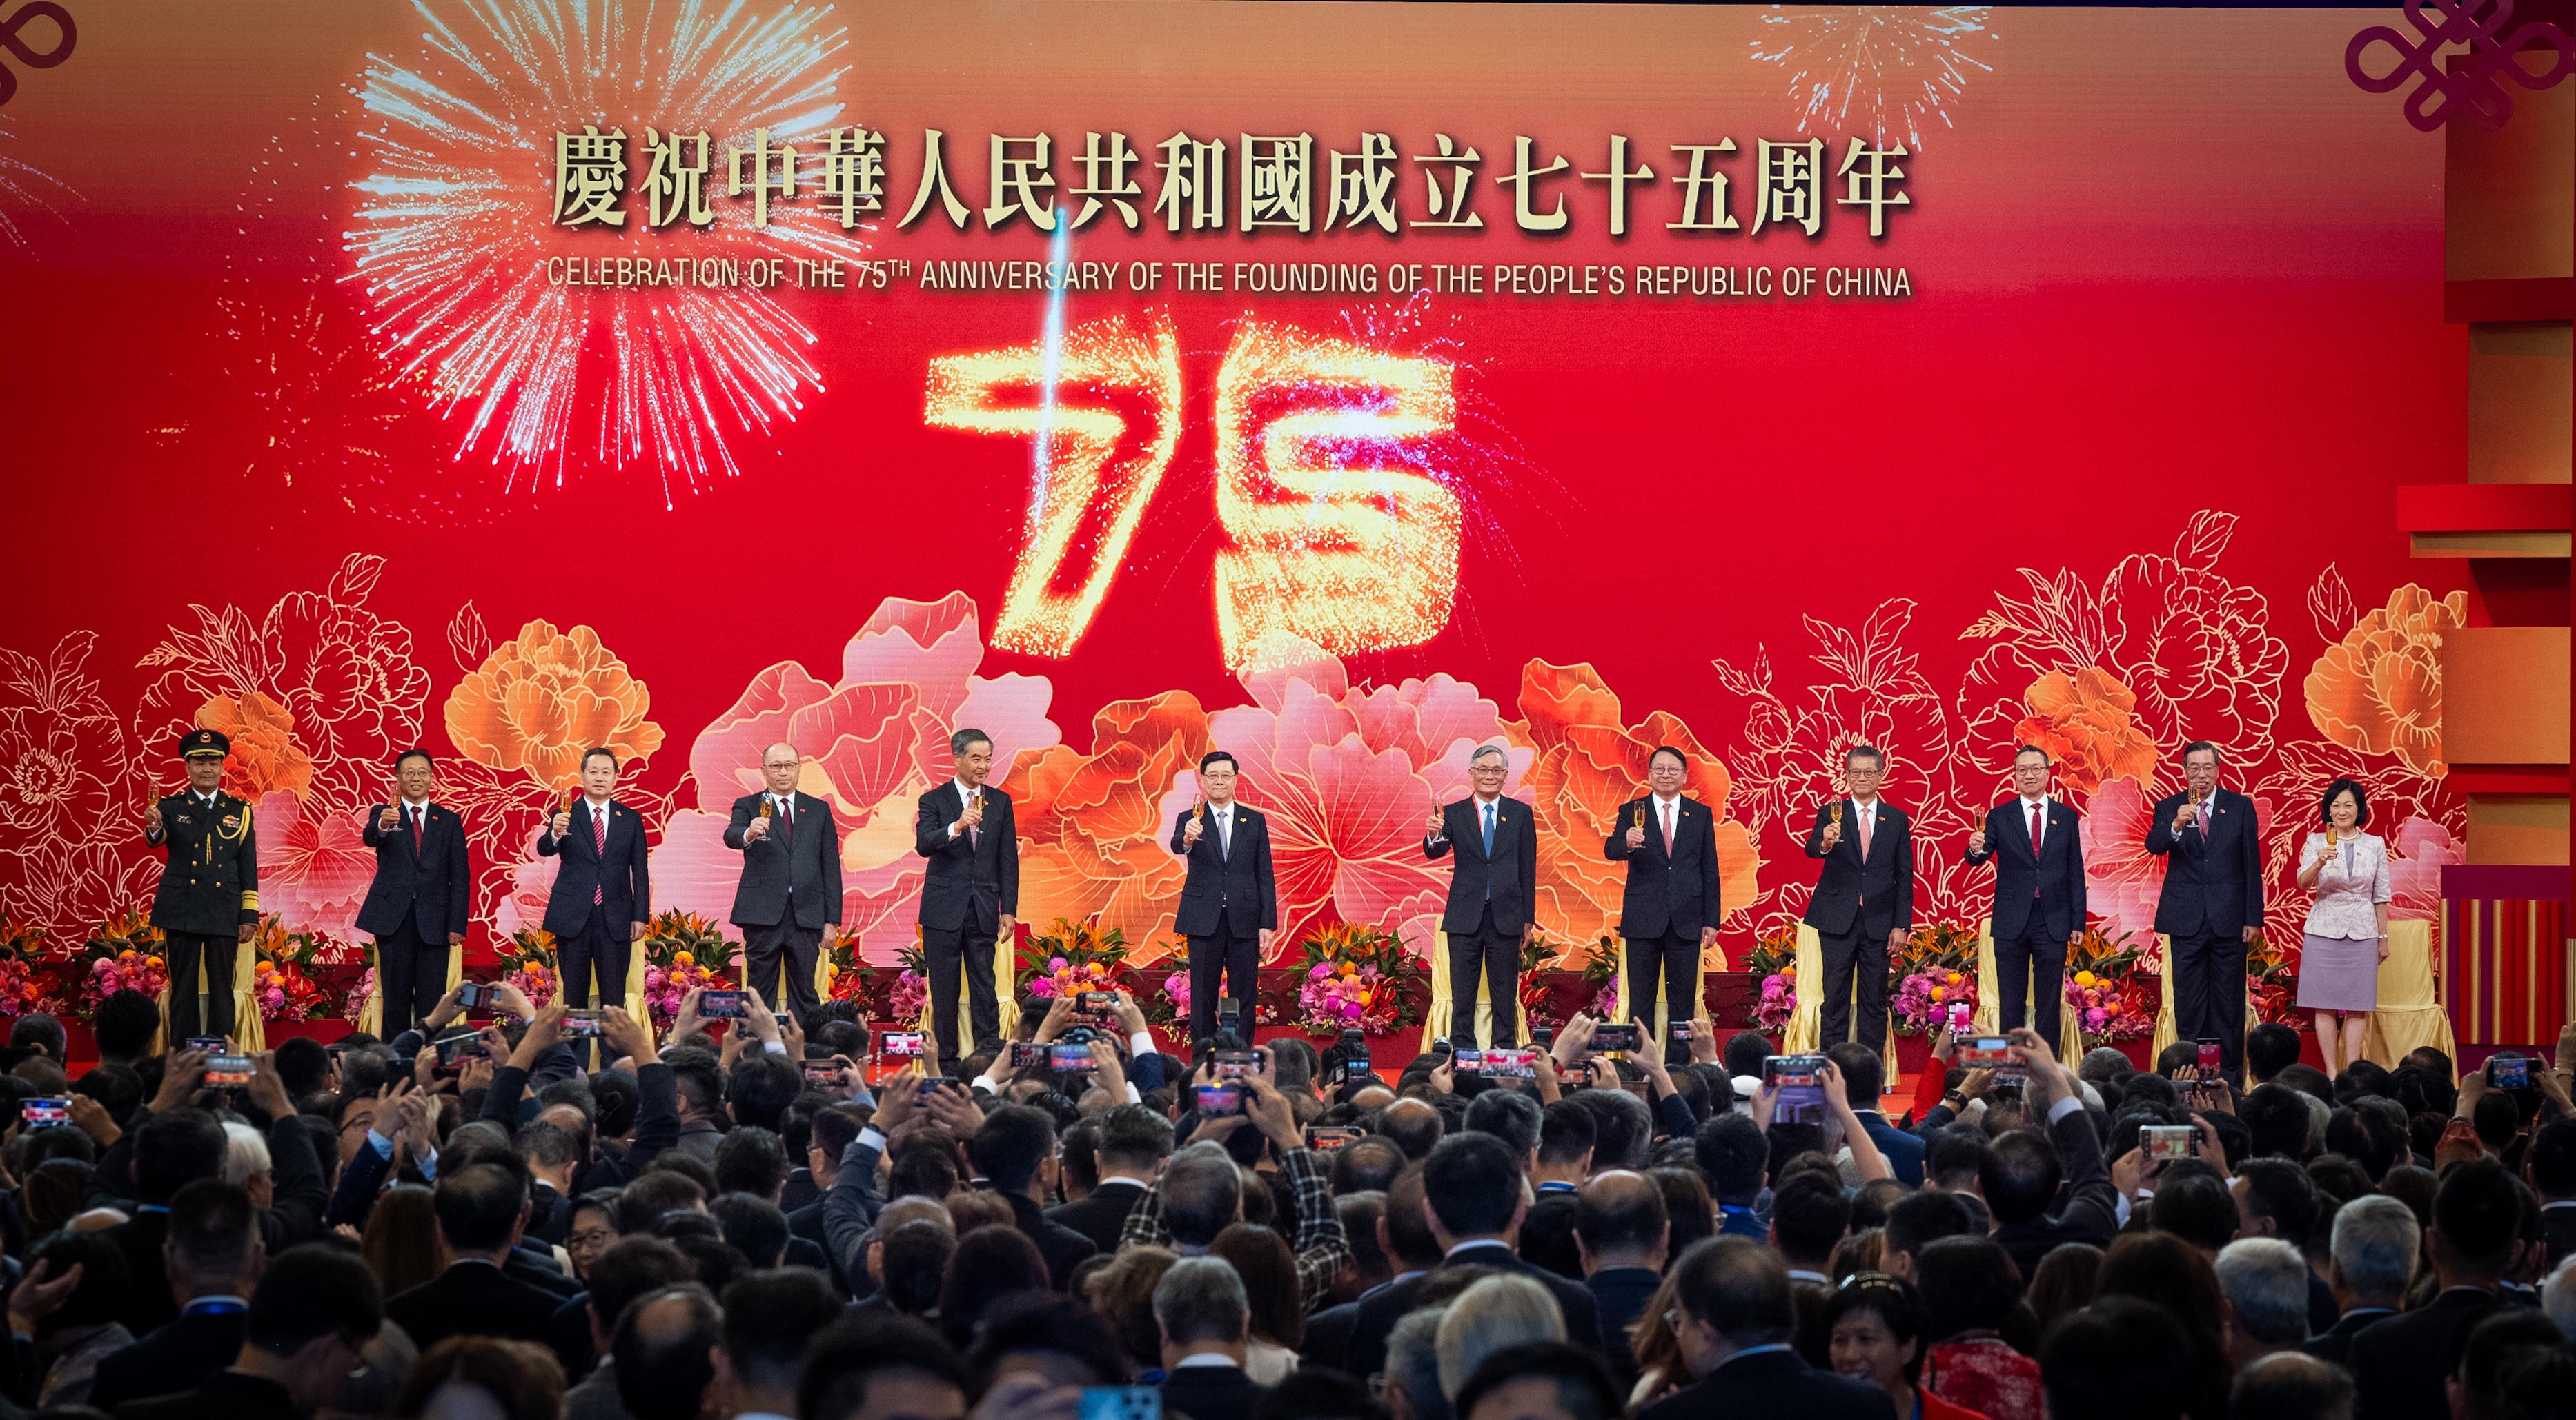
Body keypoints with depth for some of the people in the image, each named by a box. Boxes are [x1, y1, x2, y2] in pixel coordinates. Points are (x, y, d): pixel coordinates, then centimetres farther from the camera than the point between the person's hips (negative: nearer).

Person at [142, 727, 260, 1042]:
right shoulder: (171, 807, 5)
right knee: (183, 989, 2)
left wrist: (249, 916, 2)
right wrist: (153, 827, -41)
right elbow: (158, 838, -16)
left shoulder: (239, 812, 10)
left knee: (221, 989, 2)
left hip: (225, 915, 1)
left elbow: (249, 868, 8)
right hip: (181, 911, -1)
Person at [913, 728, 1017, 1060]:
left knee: (984, 986, 1)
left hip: (984, 910, 2)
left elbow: (1008, 860, 8)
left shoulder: (1000, 802, 8)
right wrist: (956, 827, -34)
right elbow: (923, 844, -15)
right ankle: (945, 1058, 8)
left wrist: (1008, 910, 3)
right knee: (944, 991, 3)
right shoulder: (934, 800, 0)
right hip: (944, 909, -2)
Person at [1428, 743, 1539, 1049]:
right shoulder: (1453, 814, 4)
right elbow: (1435, 852, -9)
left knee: (1505, 995, 5)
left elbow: (1528, 869, 6)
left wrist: (1528, 918, 3)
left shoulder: (1520, 814, 6)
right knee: (1462, 994, 4)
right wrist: (1433, 836, -34)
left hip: (1506, 917, 0)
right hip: (1465, 917, 0)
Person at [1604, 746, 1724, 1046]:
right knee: (1641, 1001, 1)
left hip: (1686, 921, 1)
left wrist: (1712, 920, 4)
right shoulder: (1631, 813, 5)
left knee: (1683, 1001, 3)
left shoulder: (1701, 815, 9)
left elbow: (1710, 871, 9)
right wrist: (1626, 842, -36)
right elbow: (1610, 851, -12)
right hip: (1643, 919, -1)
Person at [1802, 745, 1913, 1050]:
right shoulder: (1830, 814, 3)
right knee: (1835, 999, 0)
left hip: (1879, 922, 1)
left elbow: (1905, 876, 6)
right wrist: (1825, 843, -39)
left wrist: (1902, 925, -1)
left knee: (1875, 1001, 5)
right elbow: (1811, 850, -15)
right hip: (1839, 920, -1)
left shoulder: (1897, 819, 7)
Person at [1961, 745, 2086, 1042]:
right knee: (2011, 1003, 4)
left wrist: (2078, 923, 2)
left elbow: (2076, 873, 7)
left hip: (2053, 922, 0)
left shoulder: (2067, 817, 6)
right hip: (2012, 922, 0)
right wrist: (1976, 849, -34)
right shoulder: (2000, 817, 4)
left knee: (2049, 1003, 4)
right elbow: (1980, 858, -9)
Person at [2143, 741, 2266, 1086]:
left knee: (2229, 1003, 3)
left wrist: (2253, 917, -2)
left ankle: (2230, 1079, 7)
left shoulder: (2241, 807, 4)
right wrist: (2176, 826, -36)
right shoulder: (2169, 808, 4)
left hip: (2228, 919, 0)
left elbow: (2252, 864, 3)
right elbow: (2154, 845, -15)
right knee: (2189, 1004, 4)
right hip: (2187, 920, 0)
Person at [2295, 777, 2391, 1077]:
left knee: (2357, 1006, 1)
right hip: (2324, 930, -1)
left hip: (2362, 933, 1)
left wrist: (2383, 938, 9)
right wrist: (2319, 863, -33)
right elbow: (2303, 883, -13)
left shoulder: (2375, 845, 5)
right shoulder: (2317, 842, 1)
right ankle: (2331, 1073, 4)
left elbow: (2381, 896, 10)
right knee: (2324, 1006, -1)